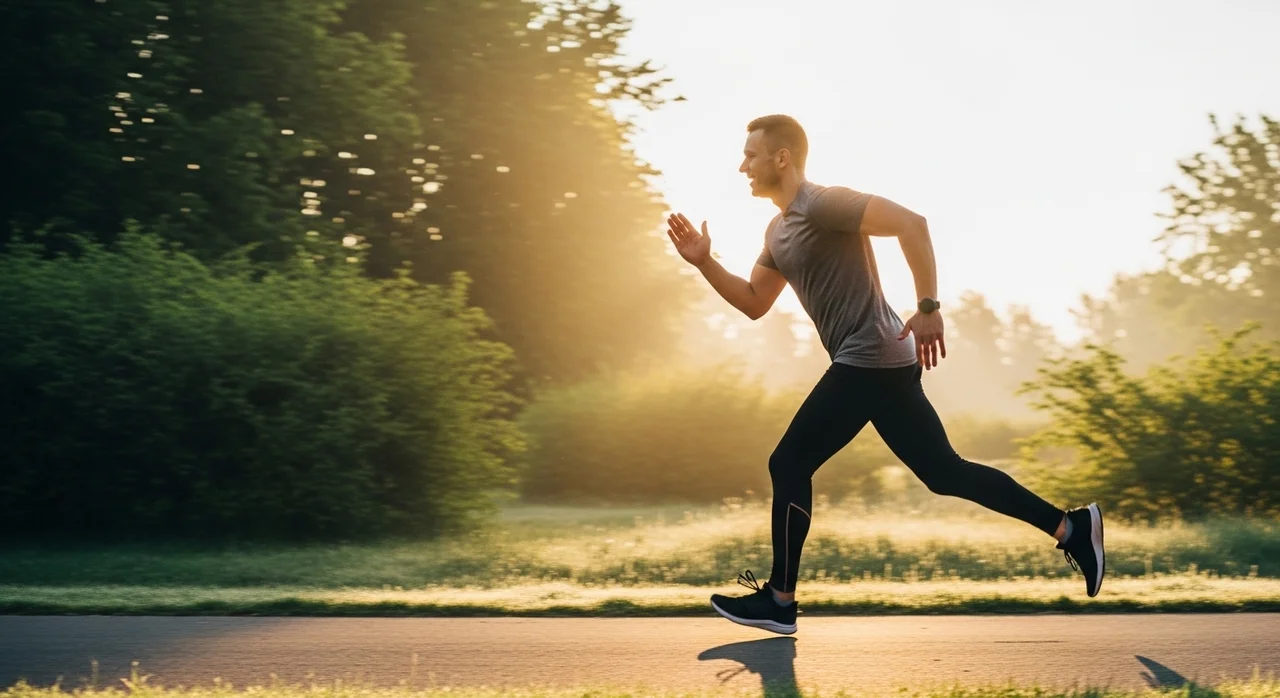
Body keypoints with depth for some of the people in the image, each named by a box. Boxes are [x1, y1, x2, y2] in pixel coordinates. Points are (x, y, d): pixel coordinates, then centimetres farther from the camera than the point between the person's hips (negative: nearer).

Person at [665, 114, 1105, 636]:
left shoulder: (822, 204, -14)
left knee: (789, 465, -3)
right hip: (877, 363, 10)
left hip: (869, 361, -10)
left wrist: (928, 309, -24)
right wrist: (704, 262, 9)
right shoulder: (779, 231, 17)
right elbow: (754, 303, 22)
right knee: (944, 472, 11)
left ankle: (778, 601, 7)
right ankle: (1071, 528, 13)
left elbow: (911, 223, -24)